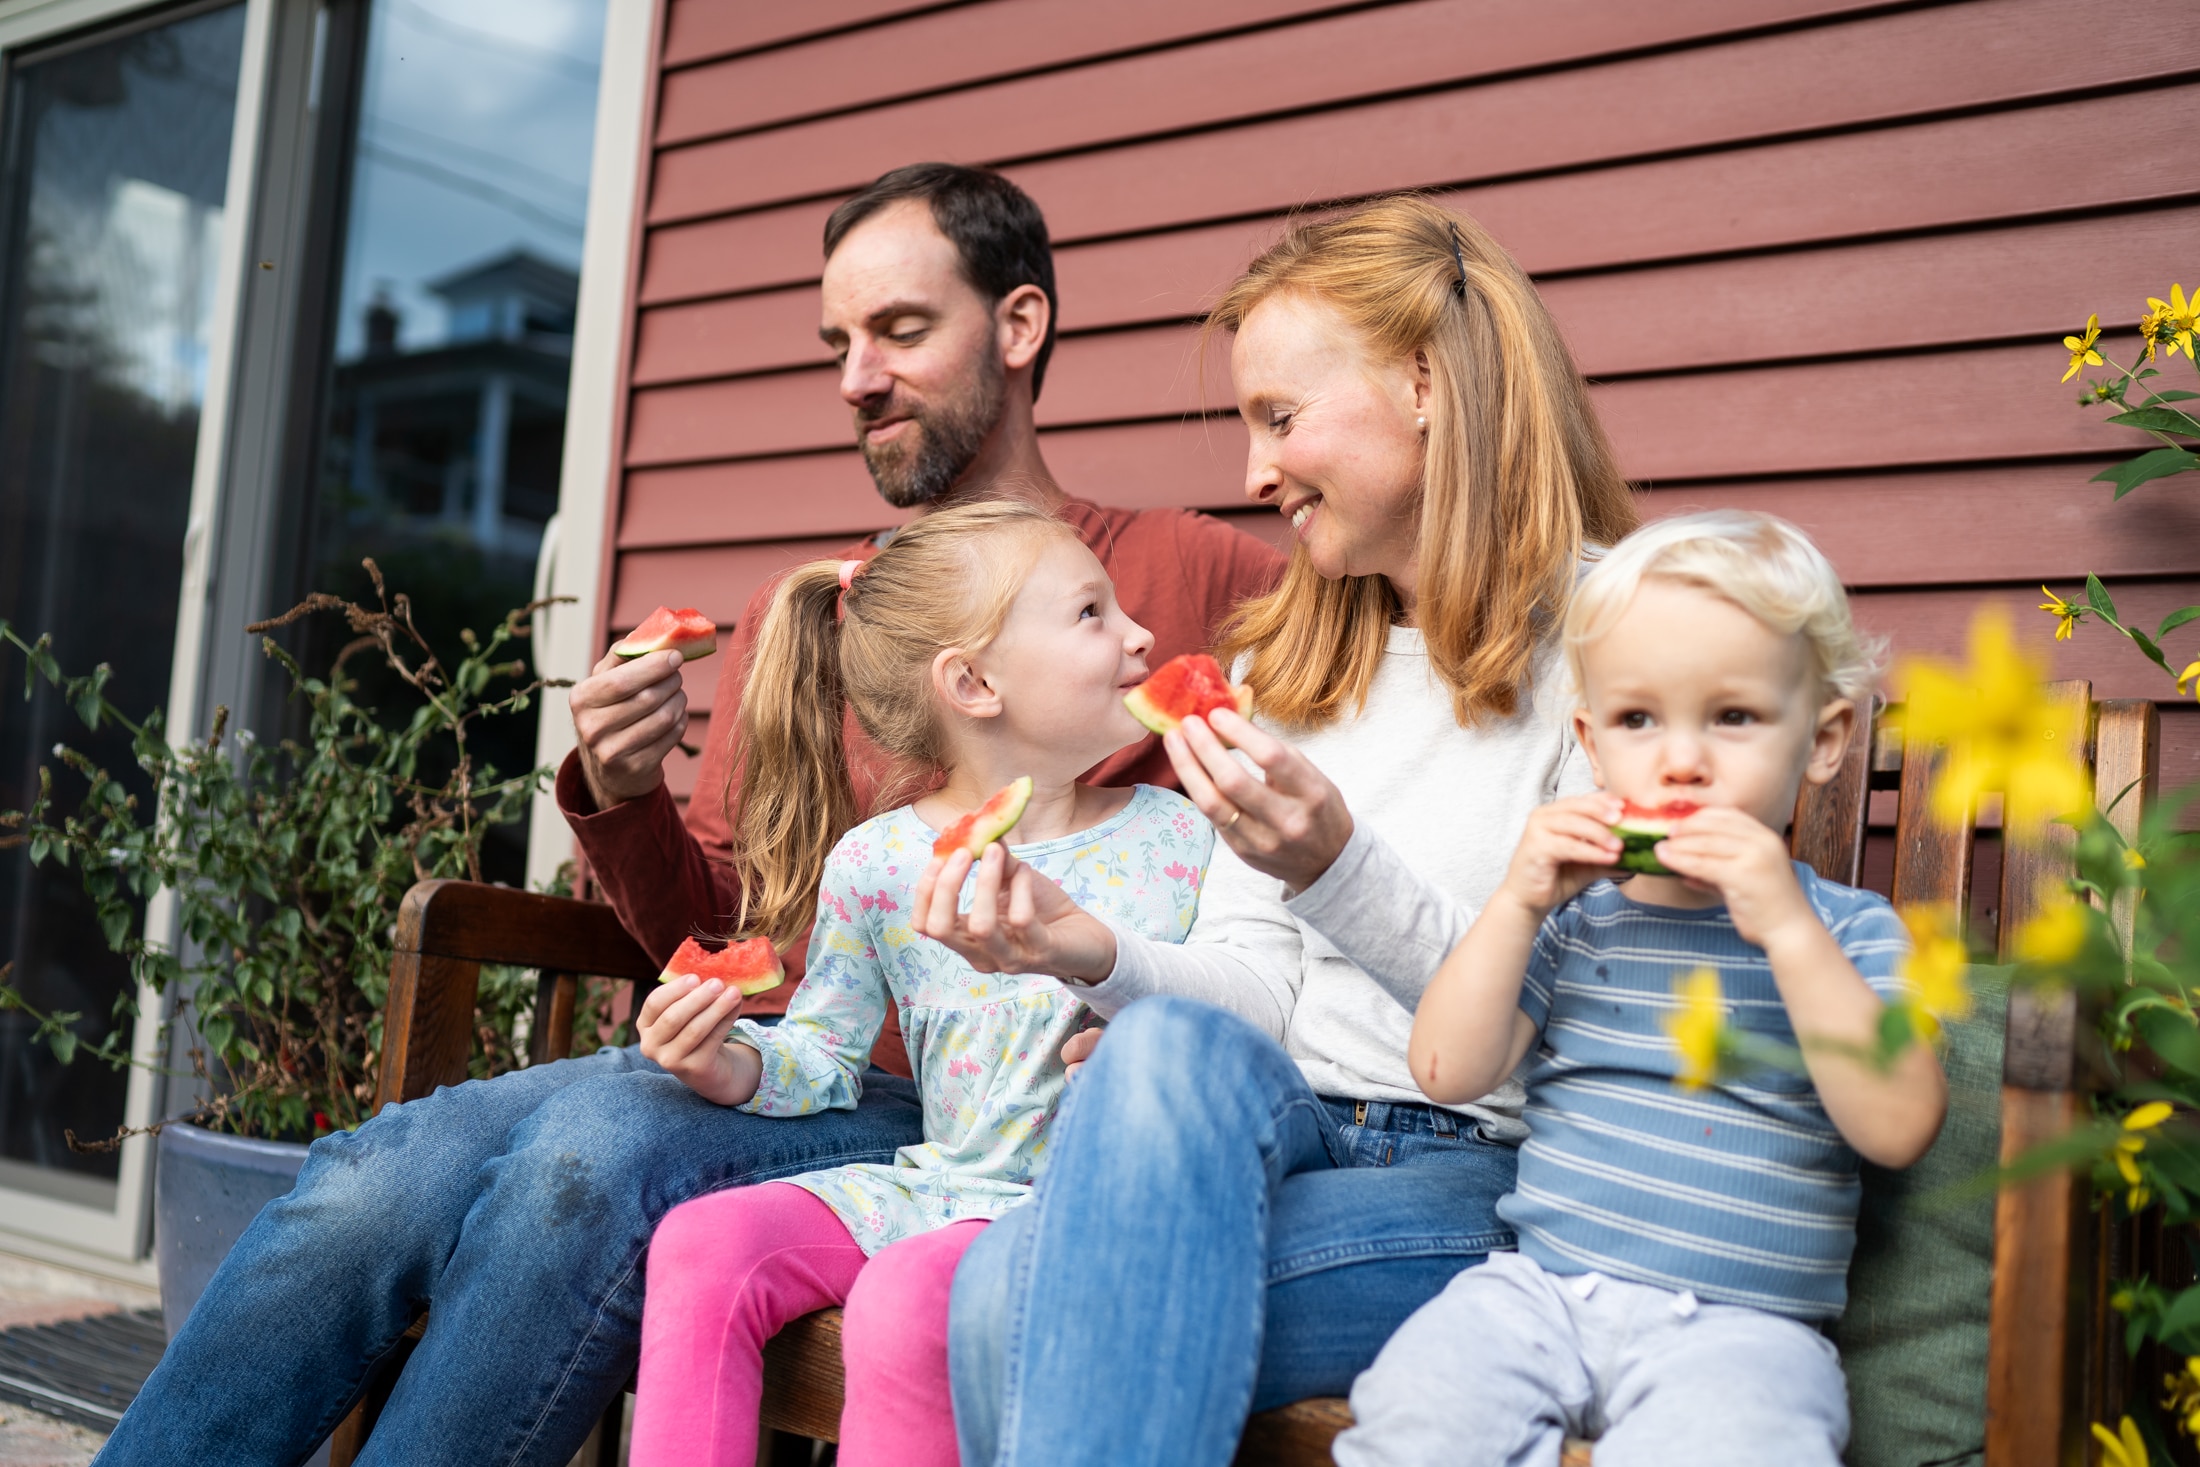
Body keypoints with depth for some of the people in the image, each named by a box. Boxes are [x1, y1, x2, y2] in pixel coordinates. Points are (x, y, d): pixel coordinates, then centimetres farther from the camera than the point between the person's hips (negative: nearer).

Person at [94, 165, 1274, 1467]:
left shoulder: (1190, 577, 3)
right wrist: (623, 800, -3)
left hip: (946, 1110, -5)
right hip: (759, 1069, 5)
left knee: (601, 1146, -31)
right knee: (373, 1177, -20)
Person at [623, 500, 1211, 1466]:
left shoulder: (1176, 836, 1)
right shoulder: (875, 865, 3)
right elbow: (825, 1057, 11)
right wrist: (730, 1065, -10)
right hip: (935, 1182, 3)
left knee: (907, 1299, -30)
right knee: (702, 1244, -16)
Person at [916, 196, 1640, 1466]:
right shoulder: (1284, 664, 17)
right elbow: (1255, 989, 11)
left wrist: (1339, 872, -24)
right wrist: (1102, 956, -10)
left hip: (1487, 1176, -4)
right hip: (1288, 1133, 5)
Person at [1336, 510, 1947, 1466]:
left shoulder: (1847, 930, 5)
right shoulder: (1577, 913, 12)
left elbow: (1899, 1126, -12)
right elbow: (1448, 1072, 4)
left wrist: (1787, 927, -18)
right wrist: (1517, 903, -6)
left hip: (1735, 1321, -2)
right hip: (1538, 1284, 2)